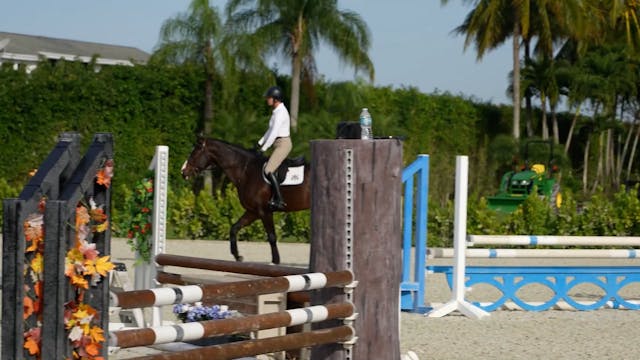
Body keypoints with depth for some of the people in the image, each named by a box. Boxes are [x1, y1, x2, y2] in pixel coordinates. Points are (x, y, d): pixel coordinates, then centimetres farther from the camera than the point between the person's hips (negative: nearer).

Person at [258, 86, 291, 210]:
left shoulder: (280, 112, -17)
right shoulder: (276, 111, 15)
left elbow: (274, 133, -20)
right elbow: (270, 130, 23)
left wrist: (264, 149, -17)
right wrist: (260, 143, 18)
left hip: (283, 144, -11)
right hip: (279, 145, 11)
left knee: (269, 171, -19)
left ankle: (279, 200, -21)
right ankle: (272, 197, 14)